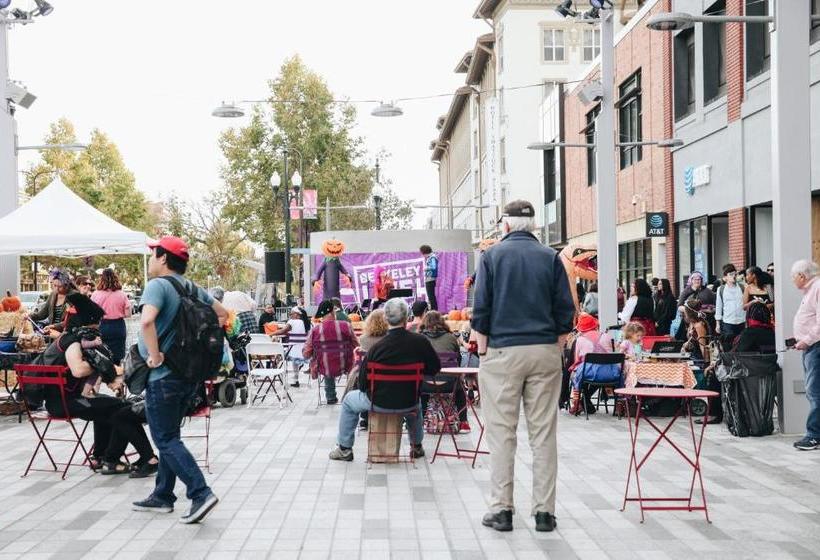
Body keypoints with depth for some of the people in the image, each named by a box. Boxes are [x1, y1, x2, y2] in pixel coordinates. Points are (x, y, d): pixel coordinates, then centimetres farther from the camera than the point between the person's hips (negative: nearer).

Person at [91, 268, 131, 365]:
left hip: (101, 326, 0)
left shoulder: (96, 294, -6)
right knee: (116, 360, 7)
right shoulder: (122, 295, -4)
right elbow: (128, 314, -2)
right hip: (118, 327, 0)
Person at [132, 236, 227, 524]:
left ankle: (200, 493, -12)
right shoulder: (194, 289, 10)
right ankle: (162, 496, 24)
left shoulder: (158, 285, -15)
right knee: (169, 435, 17)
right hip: (189, 373, 8)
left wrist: (154, 355, -22)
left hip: (163, 376, -8)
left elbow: (147, 320, -32)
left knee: (166, 439, -3)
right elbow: (222, 314, 19)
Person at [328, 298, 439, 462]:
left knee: (349, 400, 26)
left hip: (380, 403, -2)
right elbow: (435, 368, 0)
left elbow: (363, 384, -11)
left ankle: (344, 449, 29)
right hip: (408, 403, 2)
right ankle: (417, 446, 45)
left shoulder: (377, 347, -20)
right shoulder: (420, 341, -16)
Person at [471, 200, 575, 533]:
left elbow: (481, 309, -1)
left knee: (502, 433, 3)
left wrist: (483, 352, 6)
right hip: (545, 351, 2)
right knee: (544, 432, 5)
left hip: (502, 352, -2)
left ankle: (501, 509, 5)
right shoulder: (551, 258, 6)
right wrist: (555, 348, 12)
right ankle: (544, 511, 7)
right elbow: (566, 309, 4)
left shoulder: (493, 256, 1)